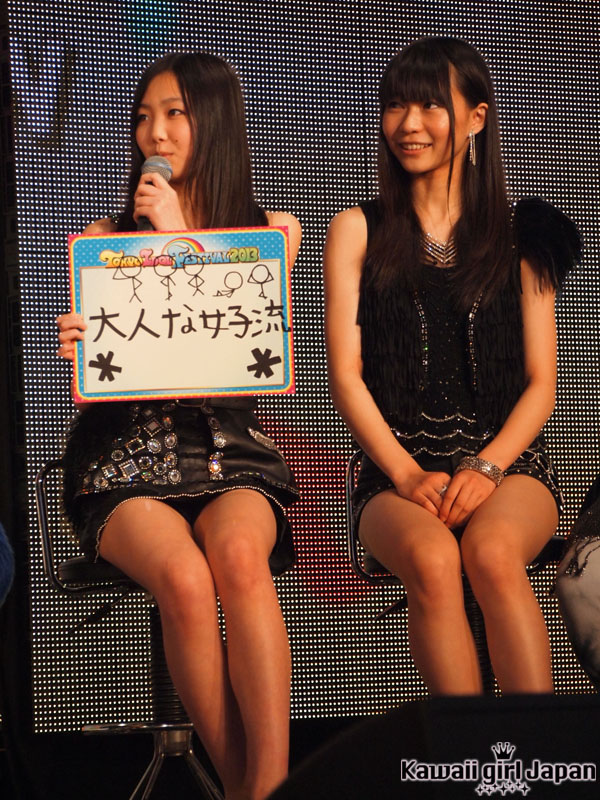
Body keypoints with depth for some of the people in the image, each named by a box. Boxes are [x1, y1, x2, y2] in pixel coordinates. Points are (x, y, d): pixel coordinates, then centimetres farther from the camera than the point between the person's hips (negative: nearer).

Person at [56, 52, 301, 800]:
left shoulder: (273, 230, 13)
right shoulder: (103, 238, 14)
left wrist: (180, 239, -4)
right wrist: (77, 350, -14)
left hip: (227, 447, 0)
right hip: (126, 457, 0)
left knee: (239, 557, -35)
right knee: (182, 577, -32)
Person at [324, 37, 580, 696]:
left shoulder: (519, 235, 14)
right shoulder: (357, 231, 12)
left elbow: (540, 382, 9)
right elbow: (345, 374, 4)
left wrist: (486, 467, -10)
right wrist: (407, 473, -11)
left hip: (506, 459, 0)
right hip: (396, 467, 0)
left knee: (493, 552, -33)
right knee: (431, 559, -32)